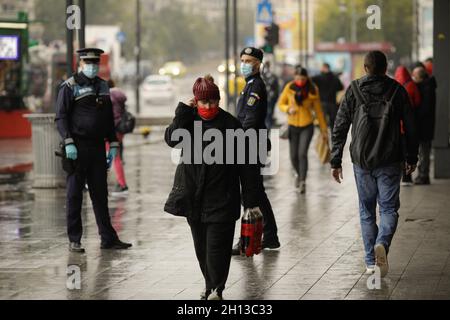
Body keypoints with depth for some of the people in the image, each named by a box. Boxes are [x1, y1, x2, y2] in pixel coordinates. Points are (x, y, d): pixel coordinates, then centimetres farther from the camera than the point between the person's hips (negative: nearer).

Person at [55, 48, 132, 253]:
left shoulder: (103, 86, 14)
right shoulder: (70, 86, -5)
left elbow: (108, 118, 19)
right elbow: (61, 118, -10)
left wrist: (113, 144, 13)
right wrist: (68, 143, -20)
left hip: (98, 147, 6)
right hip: (77, 148, -6)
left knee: (100, 193, 8)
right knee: (75, 194, 1)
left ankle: (108, 238, 10)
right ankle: (74, 240, 5)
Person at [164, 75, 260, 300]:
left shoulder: (230, 125, -6)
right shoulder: (189, 120, 4)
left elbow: (246, 165, -6)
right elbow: (172, 139, -15)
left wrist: (251, 200, -8)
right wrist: (183, 111, -16)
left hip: (221, 197, -4)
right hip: (193, 196, 4)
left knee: (217, 244, -7)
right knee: (201, 245, 13)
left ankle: (217, 288, 3)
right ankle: (210, 284, 27)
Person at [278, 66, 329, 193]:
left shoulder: (312, 91, -5)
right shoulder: (289, 87, -4)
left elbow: (318, 110, 2)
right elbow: (281, 104, 5)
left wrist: (324, 129, 4)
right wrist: (288, 109, -18)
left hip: (307, 126, -2)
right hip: (293, 126, 2)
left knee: (302, 153, -19)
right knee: (293, 156, 5)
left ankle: (302, 182, -17)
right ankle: (299, 174, 34)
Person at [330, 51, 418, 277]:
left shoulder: (354, 90, 1)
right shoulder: (397, 91, 0)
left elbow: (339, 128, -1)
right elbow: (410, 128, 3)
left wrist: (335, 161, 4)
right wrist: (412, 157, 14)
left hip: (362, 161, 1)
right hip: (390, 161, -1)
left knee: (366, 210, 13)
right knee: (389, 208, 6)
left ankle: (371, 261, 12)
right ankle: (382, 243, -22)